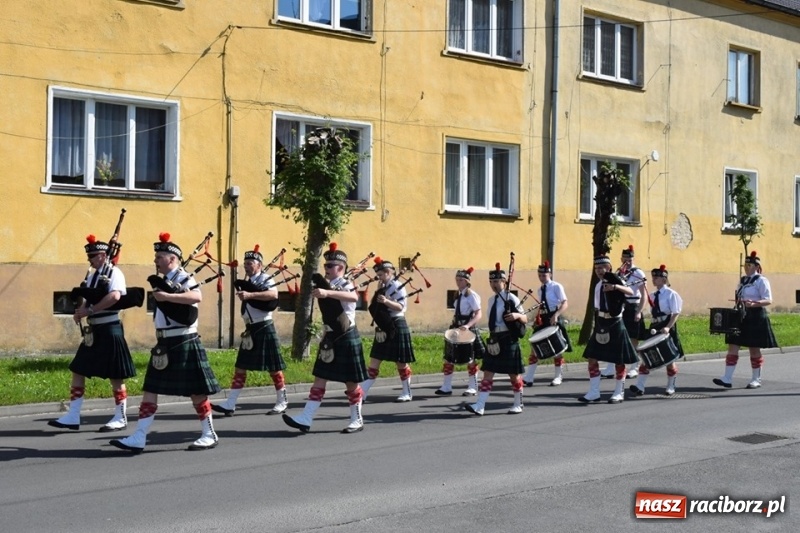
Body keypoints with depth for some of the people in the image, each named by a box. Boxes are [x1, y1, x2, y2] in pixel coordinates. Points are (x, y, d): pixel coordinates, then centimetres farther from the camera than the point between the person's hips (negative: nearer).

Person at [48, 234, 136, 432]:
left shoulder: (114, 273, -10)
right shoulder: (92, 275, 15)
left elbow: (115, 296, -27)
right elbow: (86, 299, 12)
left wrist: (90, 310, -24)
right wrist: (80, 310, -11)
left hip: (109, 330, -9)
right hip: (93, 331, 9)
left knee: (115, 376, 0)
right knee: (78, 371, 8)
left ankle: (120, 418, 10)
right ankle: (73, 417, 13)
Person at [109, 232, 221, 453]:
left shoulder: (182, 278, -12)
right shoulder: (163, 281, 14)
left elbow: (197, 297, -32)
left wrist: (167, 296, -33)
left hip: (183, 343, -9)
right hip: (165, 344, 9)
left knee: (195, 391, 1)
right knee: (150, 390, 4)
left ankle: (209, 435, 13)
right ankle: (138, 439, 5)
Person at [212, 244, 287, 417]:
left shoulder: (265, 279, -10)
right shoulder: (247, 283, 14)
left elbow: (274, 294, -31)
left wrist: (249, 295, -38)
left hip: (264, 329, -8)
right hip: (250, 330, 8)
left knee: (273, 367, 1)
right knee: (241, 366, 4)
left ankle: (282, 401, 14)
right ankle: (230, 404, 3)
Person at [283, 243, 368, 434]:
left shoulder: (346, 286, -13)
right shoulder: (326, 286, 9)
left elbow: (354, 297, -39)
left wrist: (327, 293, -50)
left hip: (347, 339, -7)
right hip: (330, 338, 7)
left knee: (351, 382, 3)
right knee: (320, 379, 3)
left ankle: (357, 420, 16)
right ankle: (305, 419, 0)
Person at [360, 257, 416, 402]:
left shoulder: (398, 286, -9)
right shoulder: (383, 288, 14)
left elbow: (401, 306, -18)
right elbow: (374, 307, 13)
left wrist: (386, 301, -33)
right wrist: (378, 291, 0)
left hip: (396, 327, -8)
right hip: (383, 328, 8)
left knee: (401, 362, 3)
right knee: (374, 361, 4)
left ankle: (407, 393, 16)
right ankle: (362, 393, 2)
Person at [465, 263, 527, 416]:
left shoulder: (511, 299, -9)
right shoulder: (491, 300, 12)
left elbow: (525, 319, -10)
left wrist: (517, 315, -30)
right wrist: (491, 338, 17)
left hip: (508, 340, -6)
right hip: (494, 340, 6)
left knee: (514, 374, 6)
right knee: (488, 373, -1)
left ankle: (518, 405, 22)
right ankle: (479, 406, -6)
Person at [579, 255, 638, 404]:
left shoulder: (614, 279, -10)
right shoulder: (598, 285, 12)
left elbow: (630, 292, -27)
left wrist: (615, 286, -43)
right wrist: (597, 325, 14)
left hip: (614, 324, -7)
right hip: (601, 324, 7)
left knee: (618, 360, 3)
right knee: (592, 357, 3)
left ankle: (619, 393, 14)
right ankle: (594, 392, 9)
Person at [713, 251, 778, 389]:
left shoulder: (761, 280, -7)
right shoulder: (742, 280, 14)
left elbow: (768, 300, -13)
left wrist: (754, 303, -29)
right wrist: (738, 303, -2)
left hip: (756, 318, -7)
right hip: (740, 317, 7)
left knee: (754, 349, 3)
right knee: (732, 346, -1)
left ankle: (756, 379, 15)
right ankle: (727, 379, -4)